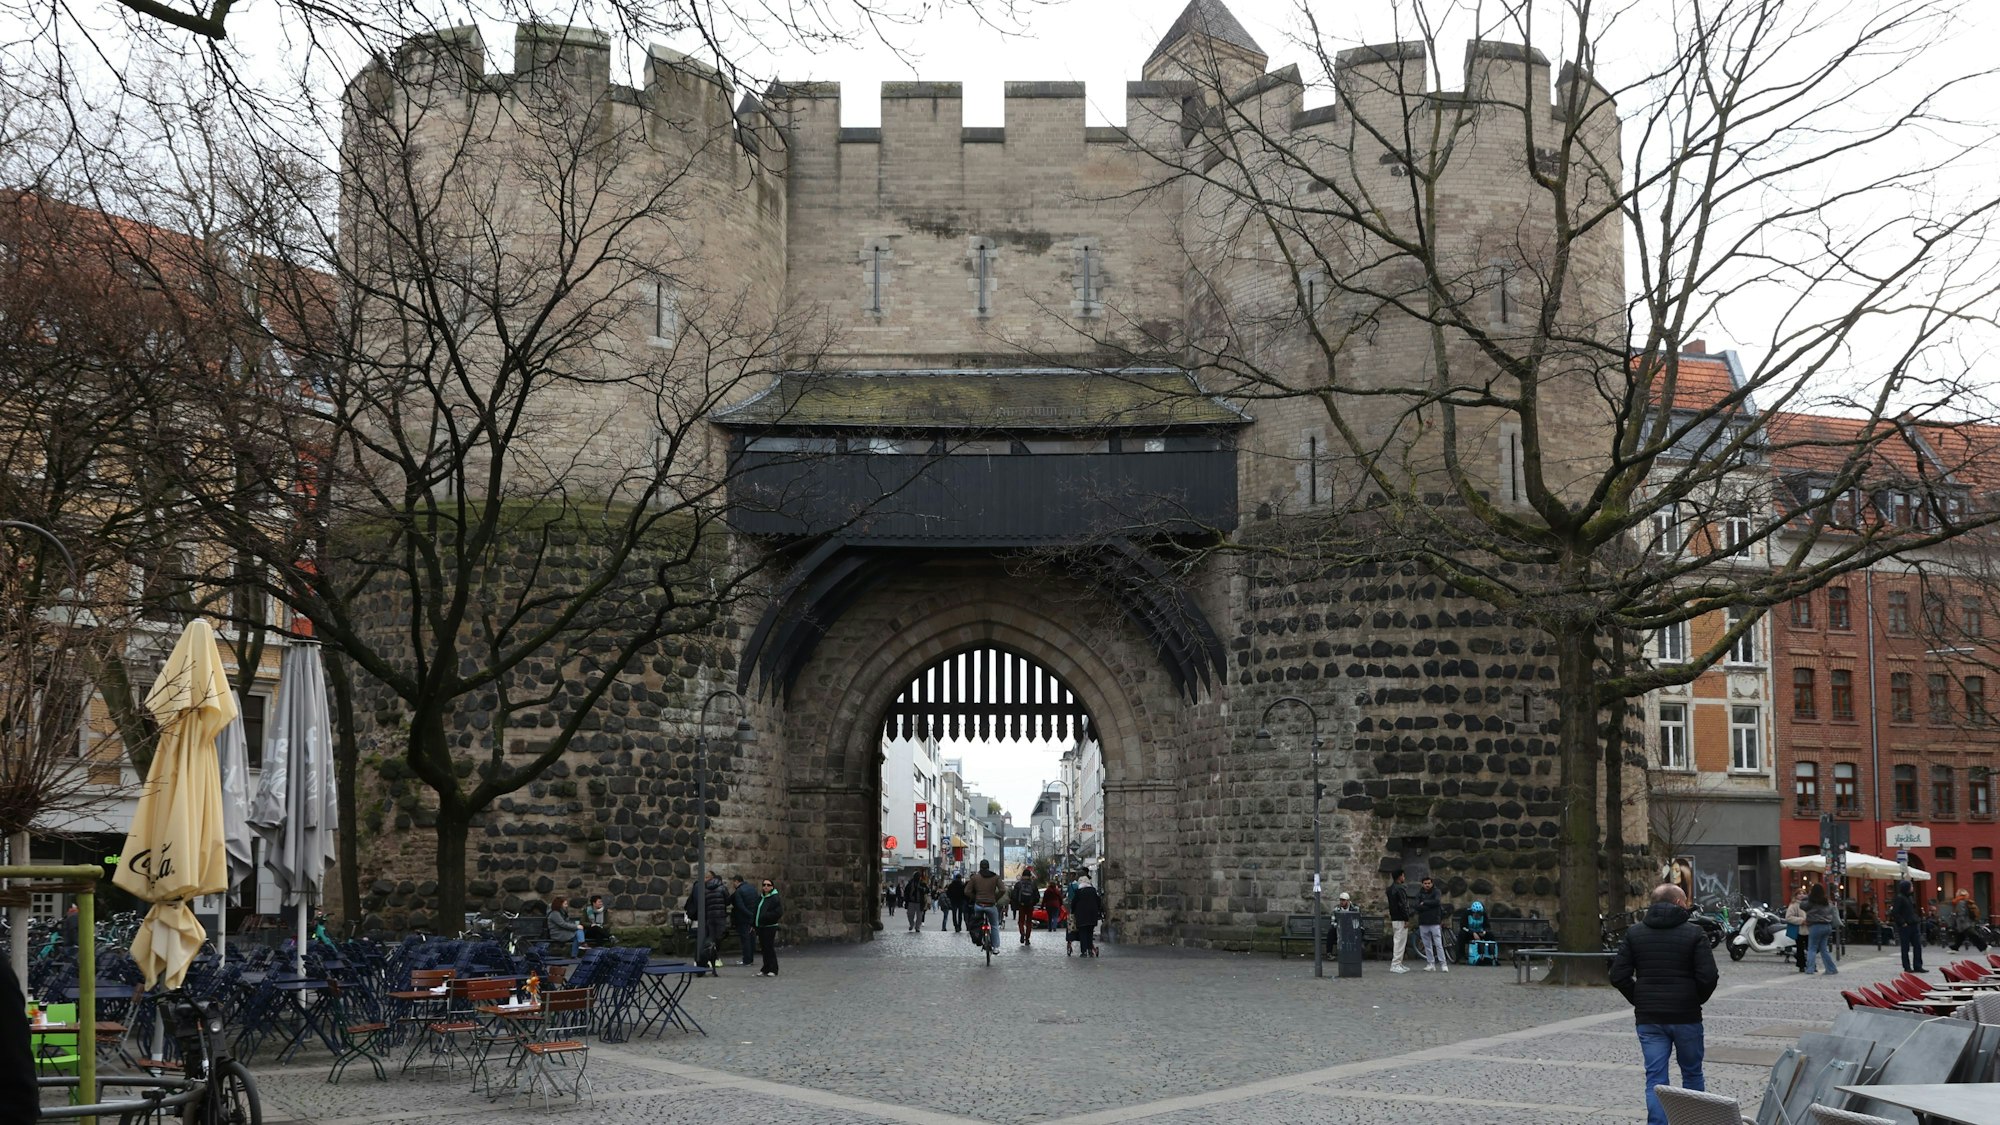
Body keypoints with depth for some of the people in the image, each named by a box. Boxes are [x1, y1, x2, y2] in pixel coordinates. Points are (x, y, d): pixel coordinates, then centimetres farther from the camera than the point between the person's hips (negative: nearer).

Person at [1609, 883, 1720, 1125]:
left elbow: (1618, 976, -2)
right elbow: (1708, 977, -13)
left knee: (1655, 1078, 2)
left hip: (1648, 1018, 2)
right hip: (1686, 1015, -2)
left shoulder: (1634, 934, 3)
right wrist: (1697, 1000, 5)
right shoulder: (1694, 934, -6)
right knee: (1692, 1073, 16)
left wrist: (1640, 1001, 9)